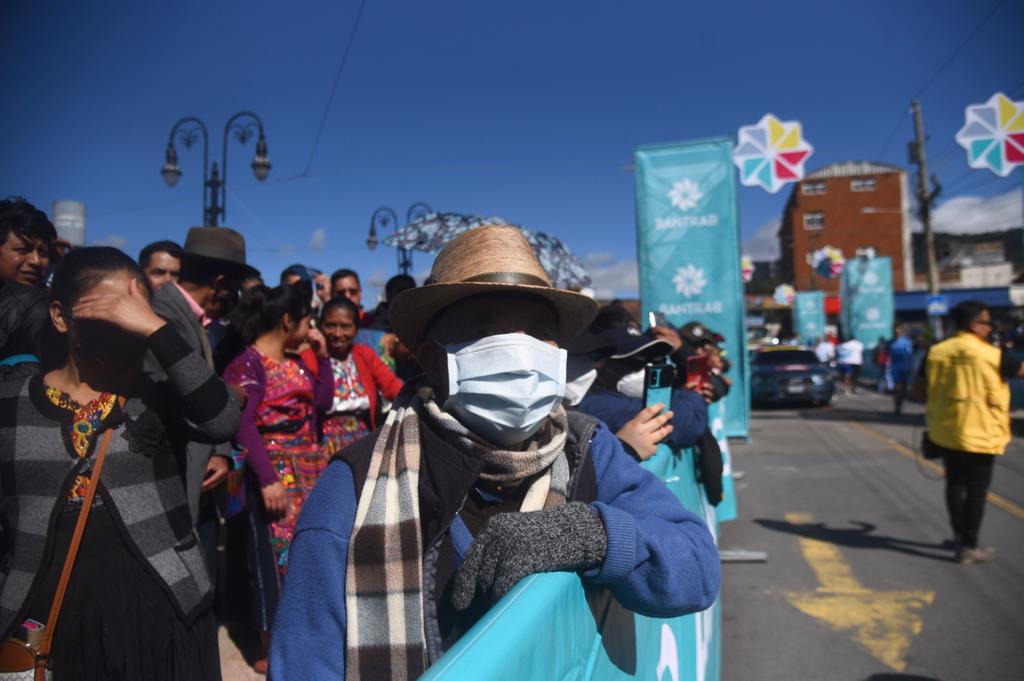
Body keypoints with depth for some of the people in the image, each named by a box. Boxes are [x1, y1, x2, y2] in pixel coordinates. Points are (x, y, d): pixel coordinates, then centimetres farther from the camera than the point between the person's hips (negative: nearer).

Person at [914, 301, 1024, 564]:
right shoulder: (992, 355, -12)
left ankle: (959, 534, 33)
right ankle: (969, 547, 12)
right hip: (980, 434, -4)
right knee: (976, 490, 6)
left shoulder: (936, 352, -2)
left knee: (955, 483, 20)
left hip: (945, 432, 4)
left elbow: (920, 388, 3)